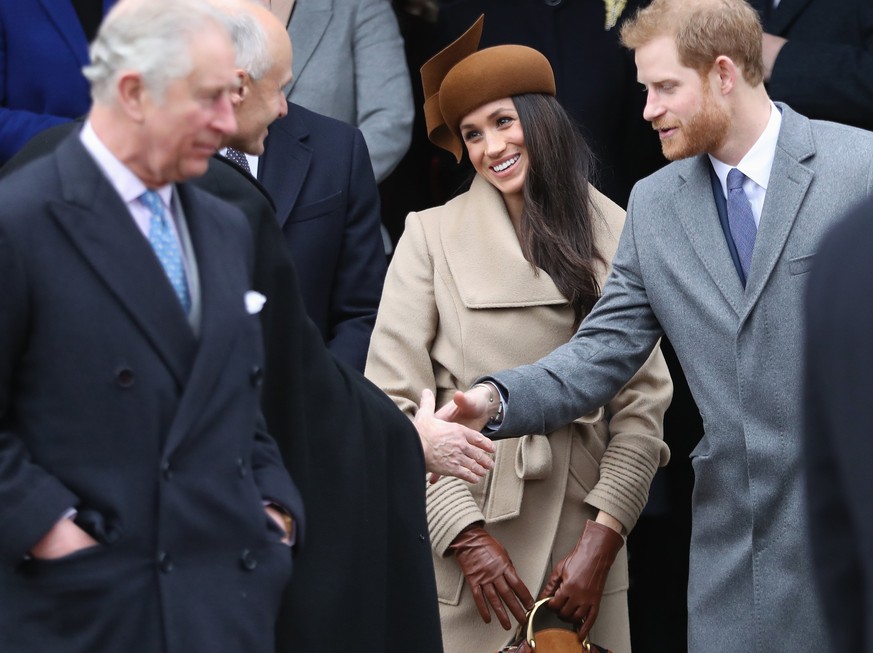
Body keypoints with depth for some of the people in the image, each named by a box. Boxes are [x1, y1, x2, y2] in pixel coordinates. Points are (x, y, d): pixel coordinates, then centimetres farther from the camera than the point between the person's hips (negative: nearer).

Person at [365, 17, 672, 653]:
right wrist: (463, 533, -12)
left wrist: (602, 538, -9)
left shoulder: (612, 235, 3)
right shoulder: (432, 235, -1)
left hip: (584, 525, 2)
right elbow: (394, 400, -5)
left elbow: (643, 397, 0)